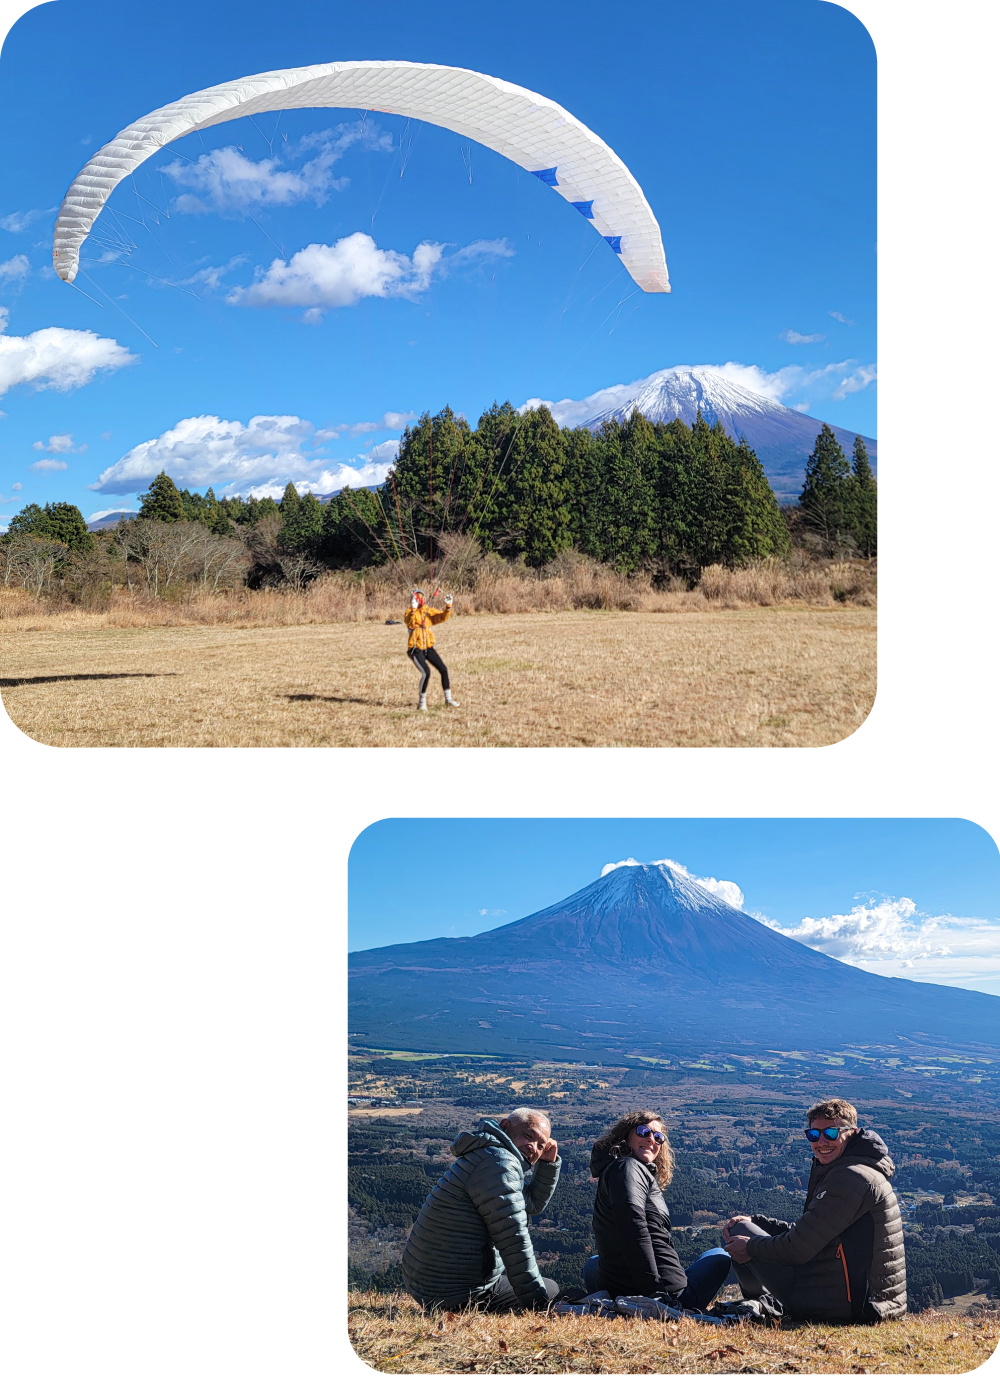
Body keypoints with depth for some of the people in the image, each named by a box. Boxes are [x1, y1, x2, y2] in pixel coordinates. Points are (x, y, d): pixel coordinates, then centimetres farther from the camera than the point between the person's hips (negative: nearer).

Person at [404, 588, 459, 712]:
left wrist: (448, 607, -24)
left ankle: (448, 699, 15)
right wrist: (413, 609, -45)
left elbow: (443, 617, -6)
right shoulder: (410, 613, -6)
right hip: (415, 649, -5)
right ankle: (422, 702, -4)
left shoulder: (429, 611, 7)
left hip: (428, 647, 5)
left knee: (443, 669, 0)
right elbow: (409, 622, -28)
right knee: (426, 672, -21)